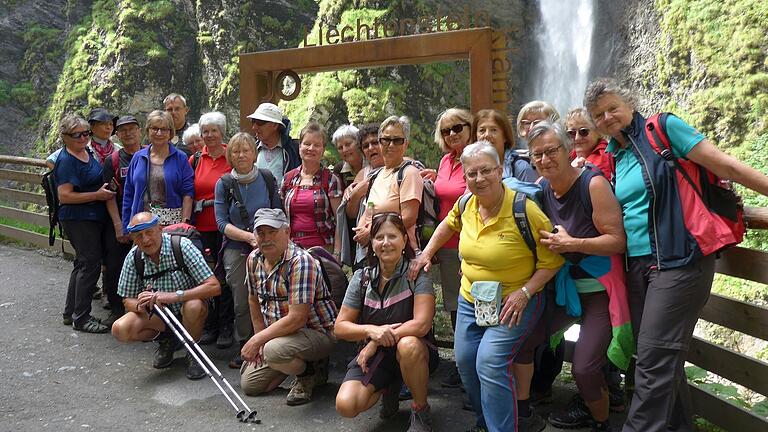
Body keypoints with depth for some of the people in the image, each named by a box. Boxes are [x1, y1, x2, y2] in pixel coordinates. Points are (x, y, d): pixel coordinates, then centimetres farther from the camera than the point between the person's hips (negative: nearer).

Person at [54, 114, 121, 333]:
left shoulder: (88, 152, 12)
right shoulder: (66, 160, -14)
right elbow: (64, 196, -20)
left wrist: (107, 187, 13)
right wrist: (97, 195, -20)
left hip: (96, 216, 9)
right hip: (78, 220, -9)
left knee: (83, 263, 15)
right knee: (90, 264, -7)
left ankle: (71, 312, 28)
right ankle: (81, 318, 4)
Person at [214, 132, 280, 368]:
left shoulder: (267, 179, 3)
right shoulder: (223, 184, 2)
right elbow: (222, 223, -4)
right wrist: (250, 237, -16)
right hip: (236, 250, 0)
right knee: (241, 302, 1)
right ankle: (244, 347, 19)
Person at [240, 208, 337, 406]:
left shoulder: (301, 262, -25)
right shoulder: (254, 259, -1)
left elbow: (297, 319, -30)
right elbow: (254, 301, 13)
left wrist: (258, 339, -22)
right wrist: (259, 339, 9)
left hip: (317, 332, -8)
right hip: (279, 331, 8)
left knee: (273, 350, -36)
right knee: (249, 385, 5)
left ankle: (309, 372, -4)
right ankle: (299, 361, 23)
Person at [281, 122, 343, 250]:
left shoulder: (331, 179, -1)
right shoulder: (288, 178, 10)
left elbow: (339, 219, -2)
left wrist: (337, 252, -9)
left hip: (323, 247, -3)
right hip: (292, 247, 3)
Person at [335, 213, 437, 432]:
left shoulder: (417, 274, -12)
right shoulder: (362, 278, -1)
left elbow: (421, 324, -23)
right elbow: (340, 327, -2)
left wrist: (377, 341, -21)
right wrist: (371, 330, -22)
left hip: (415, 352, -3)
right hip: (374, 355, 3)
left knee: (408, 345, -39)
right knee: (346, 405, -20)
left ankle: (421, 410, -10)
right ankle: (389, 387, 14)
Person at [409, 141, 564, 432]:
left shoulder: (524, 209, -23)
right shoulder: (466, 204, -6)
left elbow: (552, 260, -17)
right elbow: (449, 224, 18)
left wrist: (524, 292, -24)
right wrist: (426, 253, 12)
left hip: (514, 303, -6)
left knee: (490, 363, -20)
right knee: (465, 361, 9)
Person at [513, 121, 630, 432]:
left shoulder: (593, 184, -19)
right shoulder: (540, 189, 0)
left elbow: (618, 241, -20)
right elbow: (540, 238, 16)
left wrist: (571, 244, -28)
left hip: (600, 289, -7)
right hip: (565, 286, 7)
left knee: (584, 367, -12)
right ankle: (521, 407, 29)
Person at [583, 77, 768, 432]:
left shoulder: (663, 129, -4)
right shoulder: (611, 158, 14)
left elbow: (725, 165, -7)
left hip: (678, 262, -7)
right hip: (637, 266, 7)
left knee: (653, 361, -7)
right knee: (663, 359, 13)